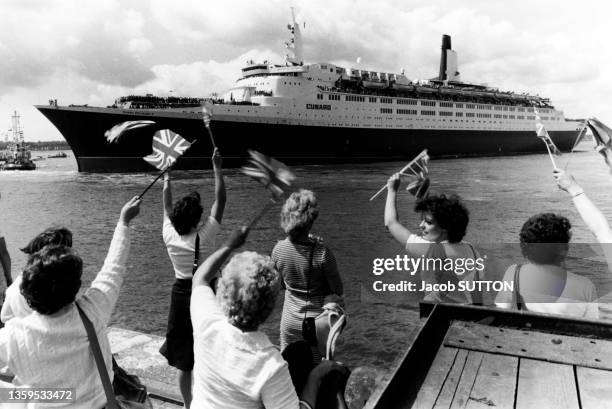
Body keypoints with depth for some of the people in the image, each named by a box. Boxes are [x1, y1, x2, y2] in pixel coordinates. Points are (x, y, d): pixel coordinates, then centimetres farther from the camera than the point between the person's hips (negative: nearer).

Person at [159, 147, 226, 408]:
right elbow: (220, 200, -16)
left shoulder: (169, 236, -10)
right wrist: (217, 168, -10)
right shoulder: (203, 237, -20)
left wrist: (167, 177, 18)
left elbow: (167, 205, 5)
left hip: (180, 293, 4)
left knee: (183, 357, 15)